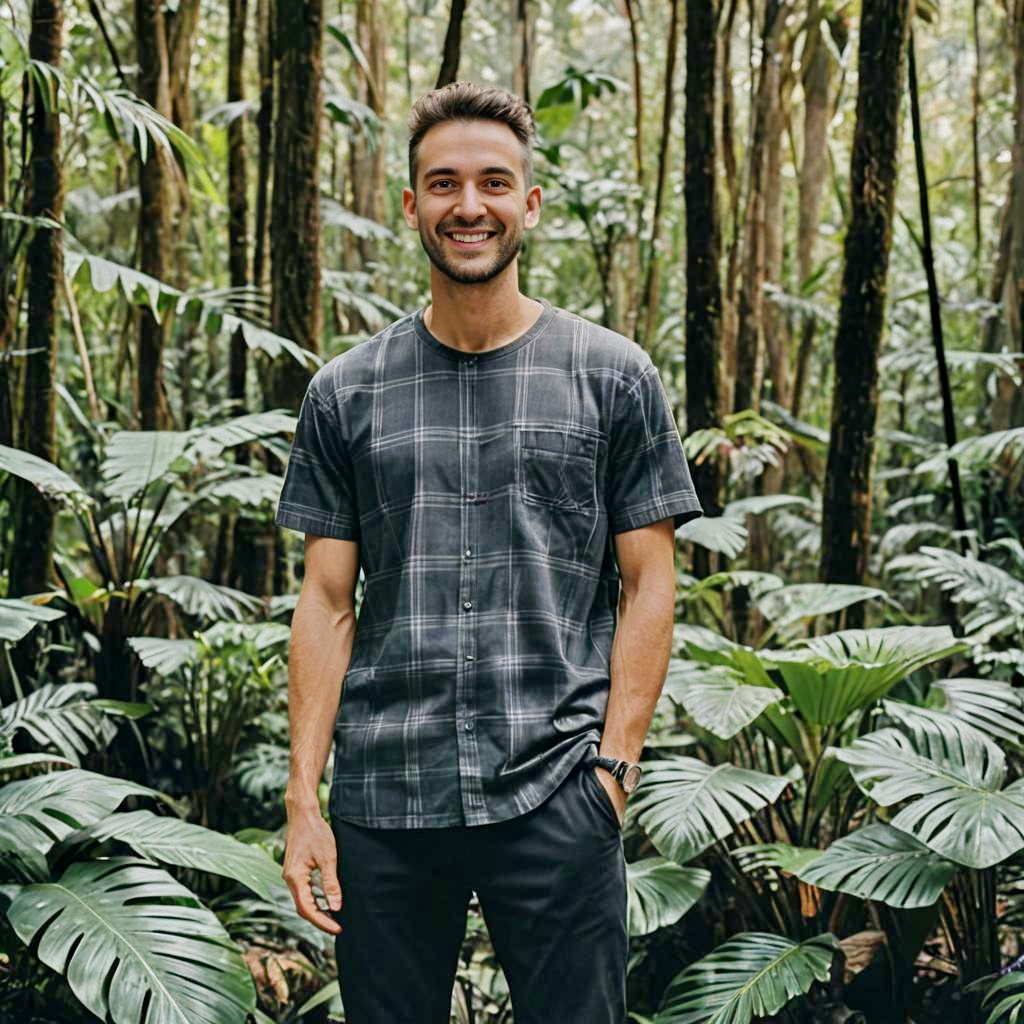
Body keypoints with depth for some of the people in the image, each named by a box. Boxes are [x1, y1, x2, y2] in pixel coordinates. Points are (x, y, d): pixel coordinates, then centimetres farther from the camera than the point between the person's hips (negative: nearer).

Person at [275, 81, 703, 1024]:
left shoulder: (614, 378, 4)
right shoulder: (346, 394, 9)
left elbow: (648, 585, 3)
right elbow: (327, 602, 8)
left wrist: (613, 763, -6)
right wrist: (304, 797, 2)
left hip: (557, 799, -2)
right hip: (383, 801, 2)